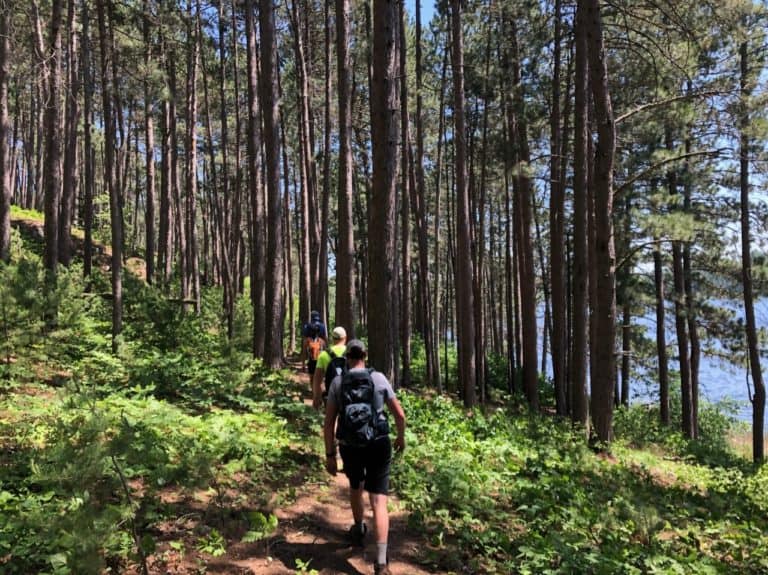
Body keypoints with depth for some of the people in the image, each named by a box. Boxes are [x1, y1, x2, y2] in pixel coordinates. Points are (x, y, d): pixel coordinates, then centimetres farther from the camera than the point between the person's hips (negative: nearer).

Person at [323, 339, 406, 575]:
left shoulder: (337, 382, -3)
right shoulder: (379, 378, -4)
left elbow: (329, 422, -5)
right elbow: (399, 413, 1)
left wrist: (329, 455, 2)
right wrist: (401, 437, 18)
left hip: (350, 448, 2)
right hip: (378, 446, -1)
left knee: (355, 486, 30)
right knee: (378, 502, -1)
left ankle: (359, 531, 51)